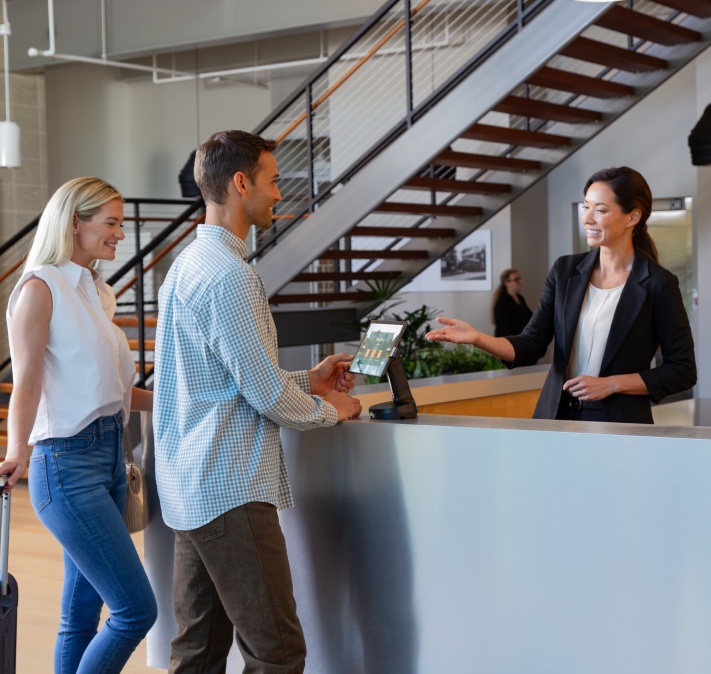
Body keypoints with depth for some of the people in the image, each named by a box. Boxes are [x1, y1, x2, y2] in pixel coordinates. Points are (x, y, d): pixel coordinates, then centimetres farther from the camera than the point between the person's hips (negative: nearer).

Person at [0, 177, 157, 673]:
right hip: (68, 462, -8)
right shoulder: (41, 288, -8)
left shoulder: (97, 292, 16)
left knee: (82, 614, 11)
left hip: (110, 455, 8)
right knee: (137, 609, -11)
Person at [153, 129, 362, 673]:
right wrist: (330, 411, 2)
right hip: (230, 490, -11)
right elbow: (265, 392, -16)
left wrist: (308, 381, 19)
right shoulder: (228, 275, -16)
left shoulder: (189, 263, 16)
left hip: (190, 486, 11)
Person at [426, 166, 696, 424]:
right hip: (557, 417, 4)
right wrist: (477, 338, -18)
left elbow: (682, 371, -5)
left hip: (620, 426, -4)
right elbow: (531, 346, -1)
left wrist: (611, 384, -13)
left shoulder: (658, 284, -8)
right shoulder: (565, 271, 3)